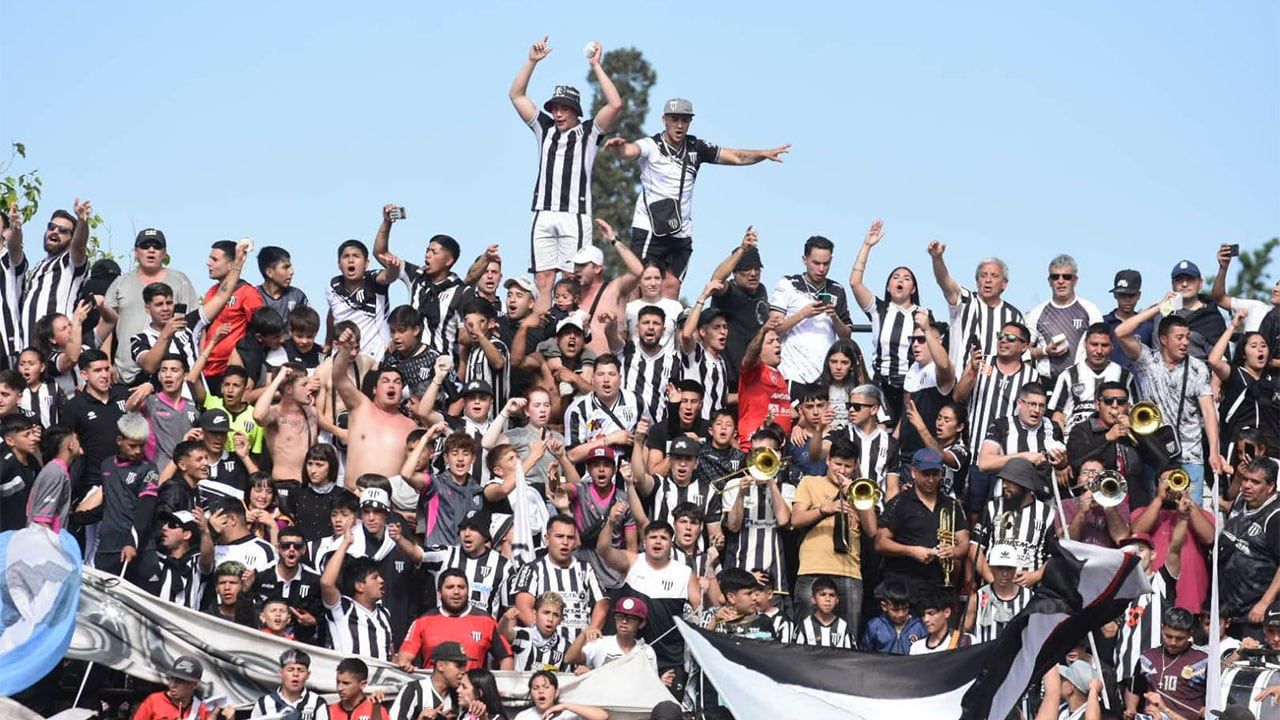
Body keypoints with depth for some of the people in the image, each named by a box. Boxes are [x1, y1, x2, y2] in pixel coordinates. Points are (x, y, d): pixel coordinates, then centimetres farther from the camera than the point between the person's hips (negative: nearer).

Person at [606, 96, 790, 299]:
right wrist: (618, 146, -50)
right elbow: (629, 151, -26)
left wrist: (764, 154, -6)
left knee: (671, 286, -1)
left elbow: (735, 157, 9)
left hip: (682, 234, 5)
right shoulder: (651, 146, -6)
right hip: (649, 229, -4)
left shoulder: (696, 148, 8)